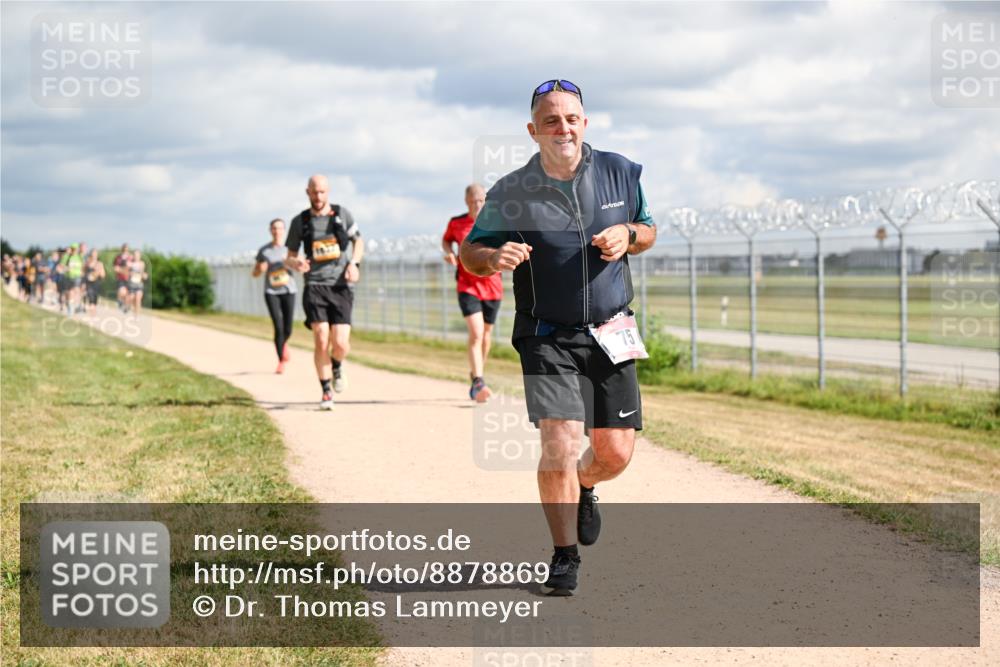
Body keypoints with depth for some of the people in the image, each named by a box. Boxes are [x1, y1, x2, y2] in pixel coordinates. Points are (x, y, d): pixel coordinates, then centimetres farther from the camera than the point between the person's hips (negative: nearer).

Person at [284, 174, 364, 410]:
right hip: (315, 286, 0)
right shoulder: (300, 222, 6)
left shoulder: (342, 214, 6)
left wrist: (354, 263, -1)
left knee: (340, 344, -9)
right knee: (321, 340, -14)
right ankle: (326, 393, 0)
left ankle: (337, 367, 27)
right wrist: (296, 263, -13)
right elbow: (289, 258, 11)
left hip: (341, 286, 0)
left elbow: (358, 241, 19)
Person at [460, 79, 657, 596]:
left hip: (611, 335, 3)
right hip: (547, 337, -3)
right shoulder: (511, 193, -7)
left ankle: (583, 488, 39)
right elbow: (469, 251, 1)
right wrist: (494, 258, -22)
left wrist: (626, 235, -9)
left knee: (616, 451, 2)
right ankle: (564, 557, 1)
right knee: (560, 442, -16)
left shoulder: (619, 173, 1)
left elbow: (648, 229, 14)